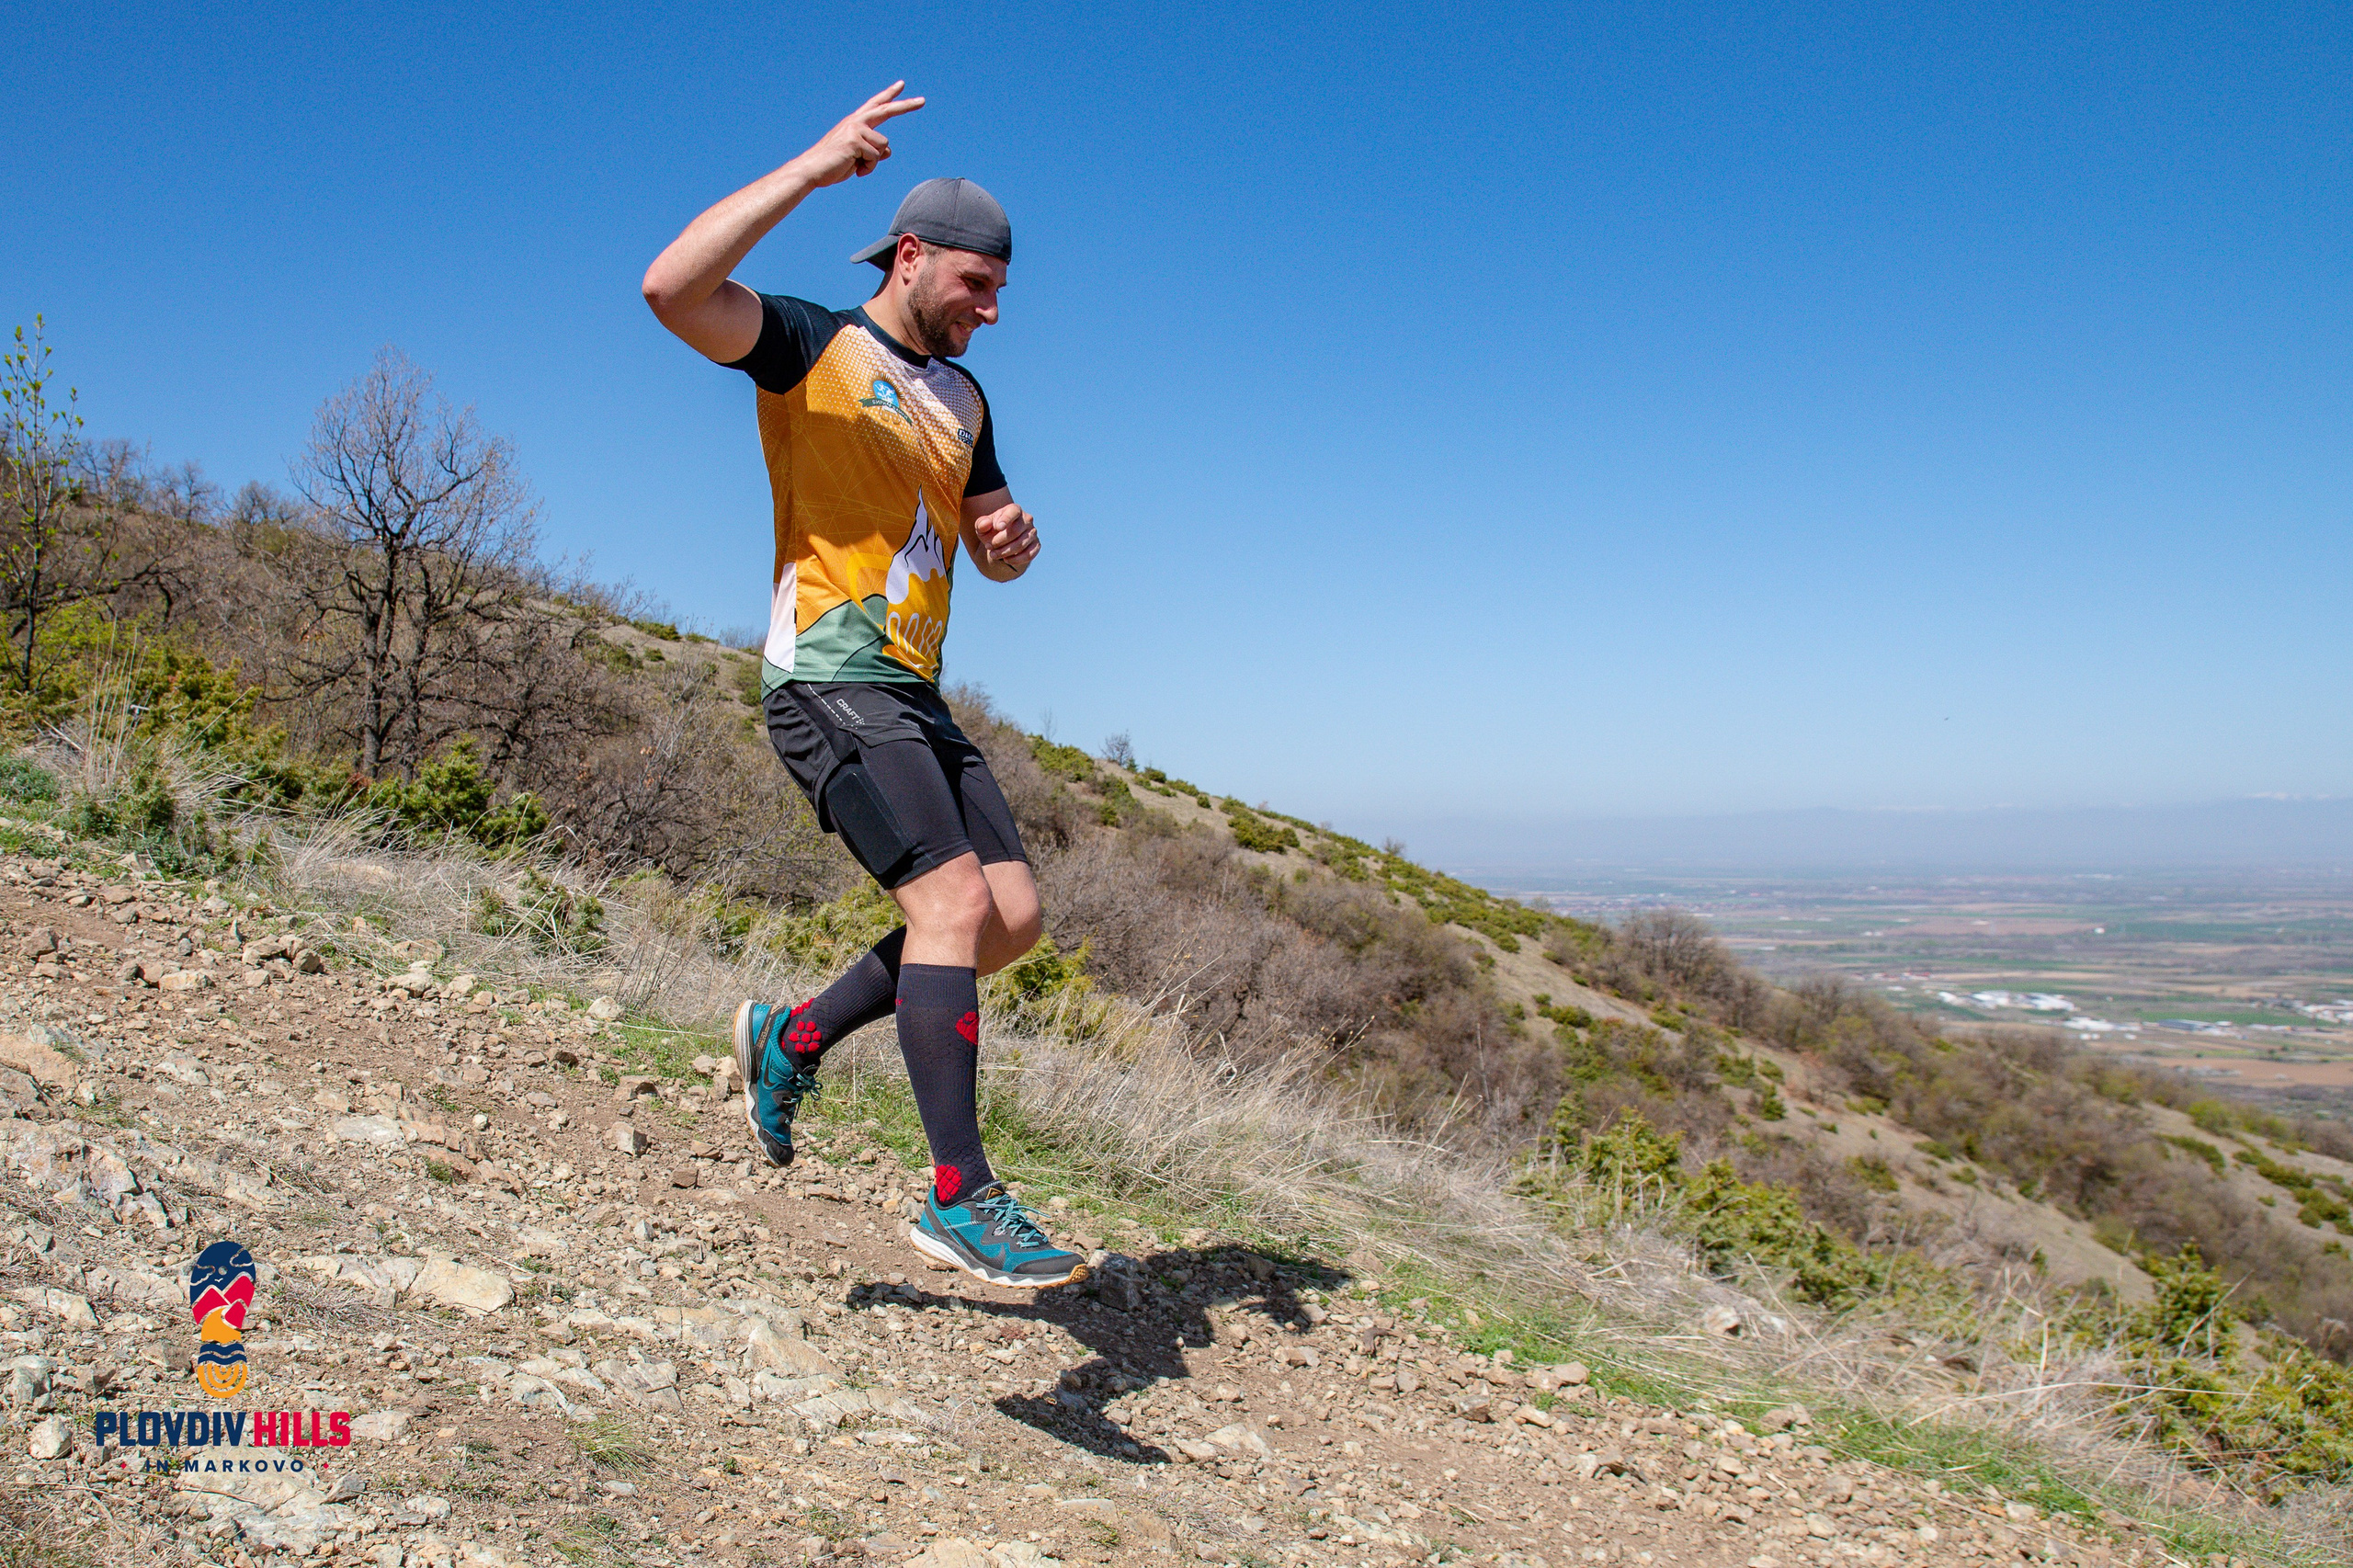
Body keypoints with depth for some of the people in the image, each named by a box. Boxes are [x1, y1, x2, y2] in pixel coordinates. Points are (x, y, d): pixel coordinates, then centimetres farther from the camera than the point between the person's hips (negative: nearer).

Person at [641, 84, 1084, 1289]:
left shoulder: (962, 397, 20)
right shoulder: (810, 345, -2)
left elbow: (993, 552, 27)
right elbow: (671, 287, -21)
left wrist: (1012, 539, 2)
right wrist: (812, 169, -21)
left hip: (915, 695, 8)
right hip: (831, 683, -8)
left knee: (1013, 917, 3)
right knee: (954, 901, -20)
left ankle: (794, 1038, 19)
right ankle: (961, 1199, -14)